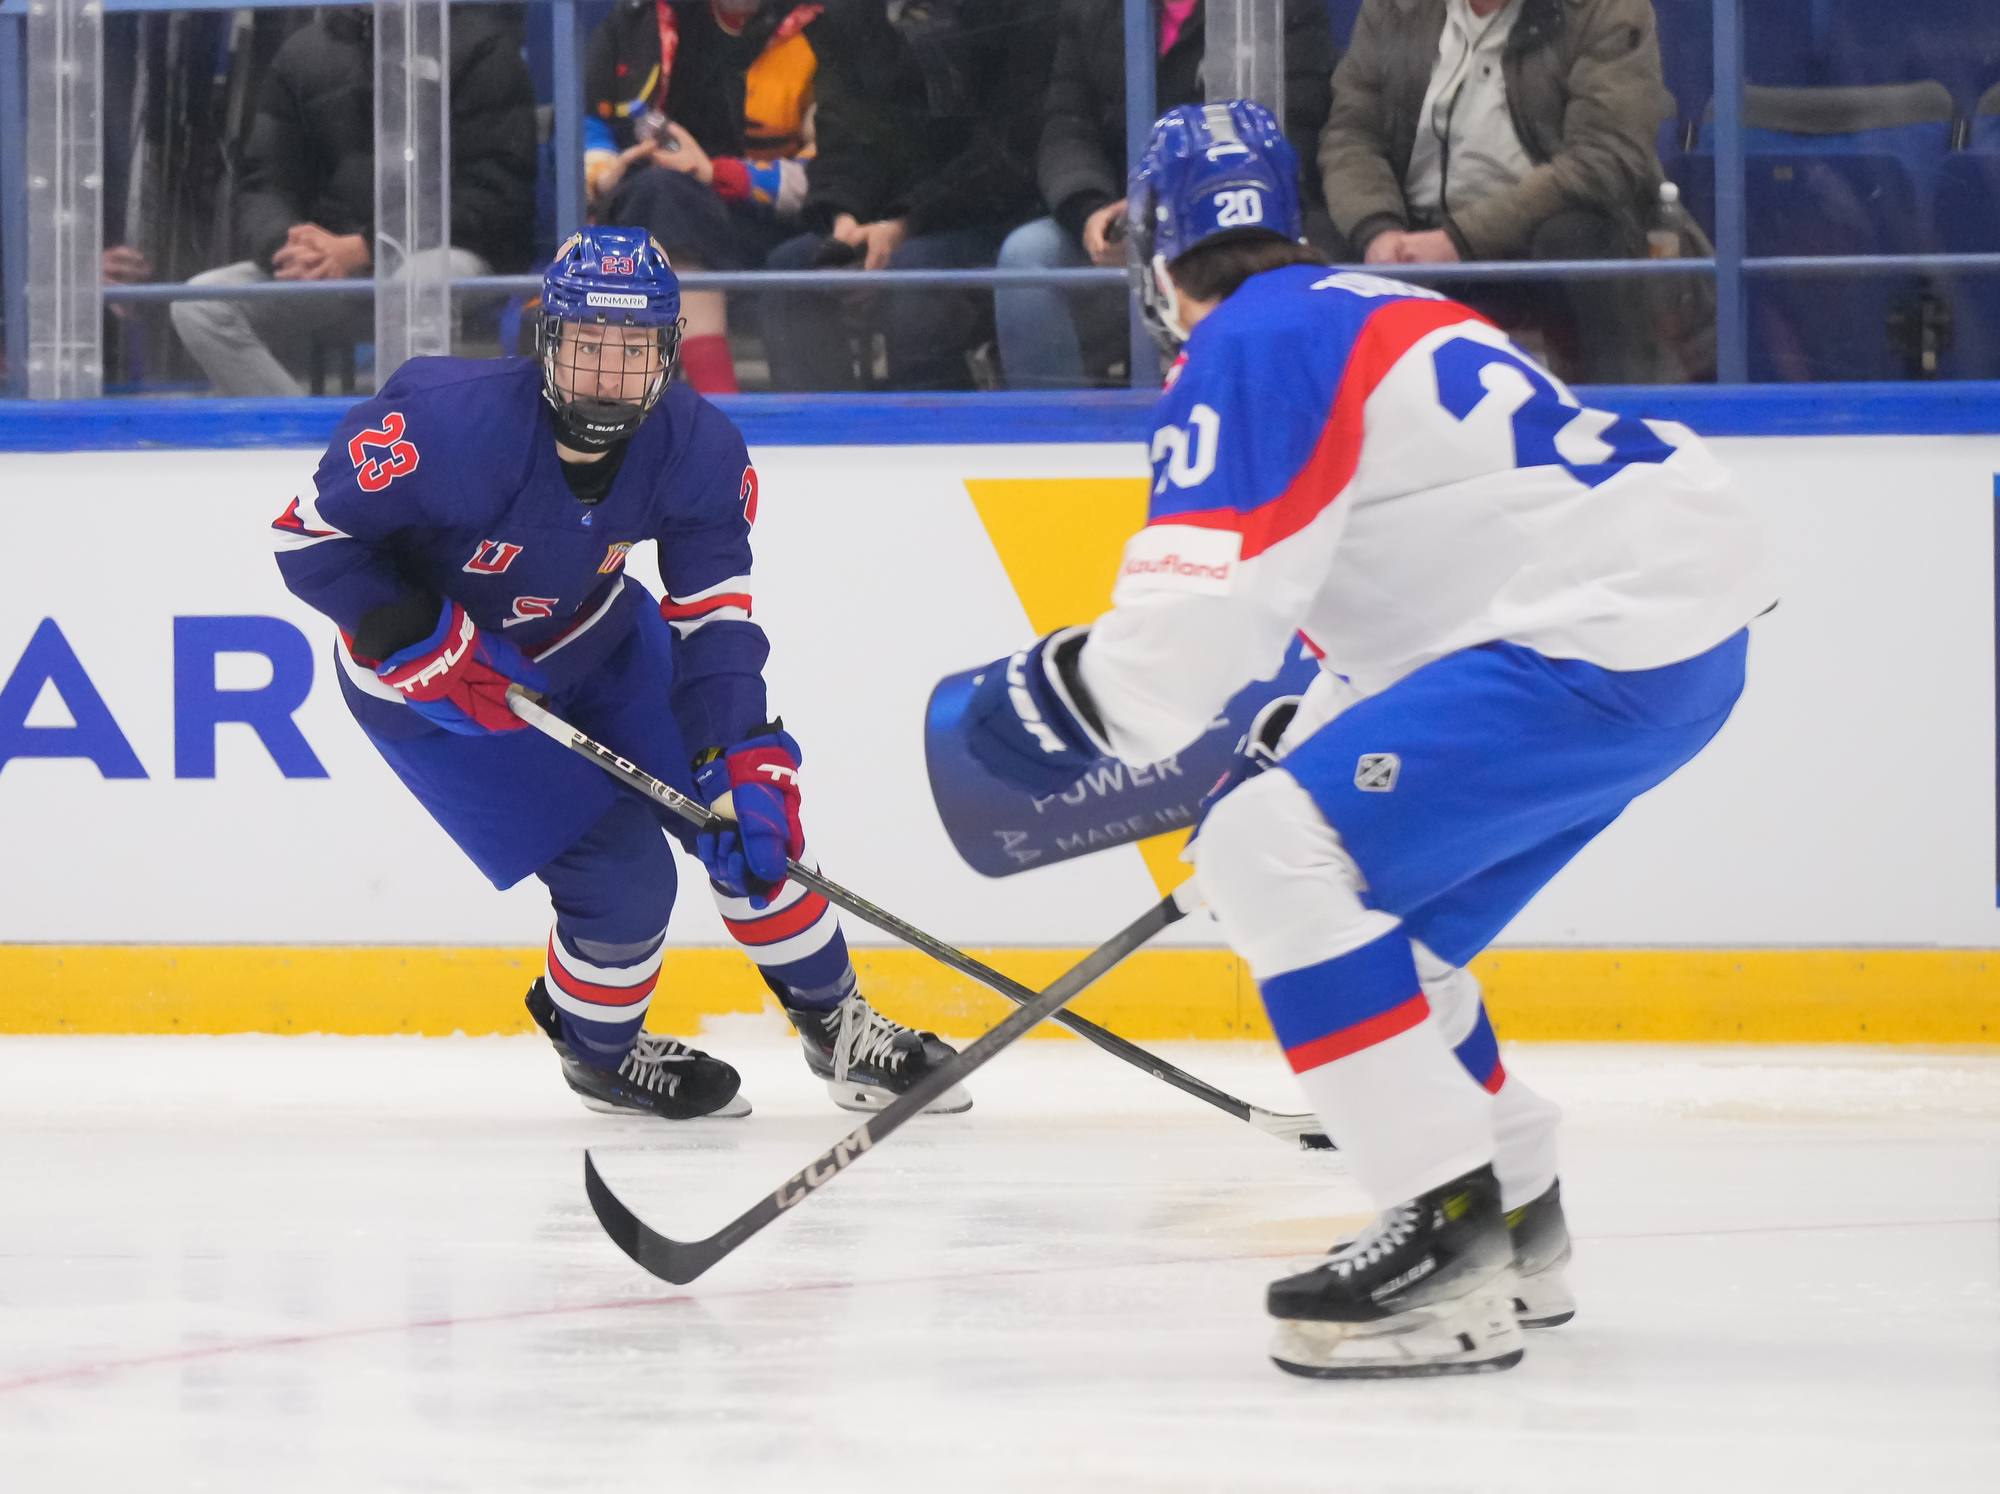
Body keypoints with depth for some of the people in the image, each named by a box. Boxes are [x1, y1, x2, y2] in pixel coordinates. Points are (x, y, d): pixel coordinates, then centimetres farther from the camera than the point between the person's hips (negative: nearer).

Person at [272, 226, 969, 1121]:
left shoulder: (698, 451, -20)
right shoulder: (454, 426, -34)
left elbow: (713, 617, -16)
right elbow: (308, 538, -25)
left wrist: (746, 762, -28)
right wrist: (432, 648, -30)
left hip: (593, 642, 5)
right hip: (429, 679, -5)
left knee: (749, 815, 1)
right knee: (620, 878, -11)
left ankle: (836, 1023, 24)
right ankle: (599, 1052, 20)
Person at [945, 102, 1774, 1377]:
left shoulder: (1255, 344, -7)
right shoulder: (1372, 315, 24)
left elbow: (1204, 598, -18)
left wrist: (1068, 696, -4)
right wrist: (1295, 748, 39)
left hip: (1603, 638, -10)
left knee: (1272, 855, -16)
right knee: (1379, 921, 22)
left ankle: (1449, 1243, -20)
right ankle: (1517, 1226, 32)